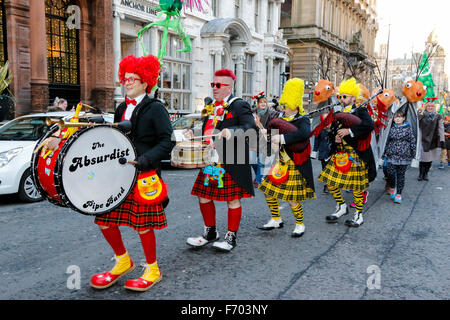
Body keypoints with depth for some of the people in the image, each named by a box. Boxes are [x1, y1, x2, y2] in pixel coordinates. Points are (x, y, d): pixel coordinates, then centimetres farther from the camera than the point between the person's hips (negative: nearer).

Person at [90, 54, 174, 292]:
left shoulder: (155, 108, -5)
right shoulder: (121, 109, 16)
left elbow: (167, 141, -13)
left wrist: (147, 158, -24)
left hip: (144, 174, -7)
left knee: (142, 223, 0)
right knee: (104, 219, 6)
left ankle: (152, 270, 21)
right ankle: (123, 261, 29)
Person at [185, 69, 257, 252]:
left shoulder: (239, 105, -6)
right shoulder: (211, 108, 17)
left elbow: (251, 128, -19)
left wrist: (232, 131, -35)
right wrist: (193, 135, 6)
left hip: (230, 164, -7)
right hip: (209, 162, 7)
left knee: (233, 199, 4)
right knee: (203, 196, 11)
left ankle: (231, 237, 18)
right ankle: (210, 232, 30)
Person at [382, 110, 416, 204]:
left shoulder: (408, 129, 1)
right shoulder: (391, 129, 5)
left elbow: (412, 141, 4)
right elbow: (386, 140, 10)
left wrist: (413, 153, 3)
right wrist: (385, 152, 7)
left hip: (404, 156, -1)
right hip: (391, 155, 1)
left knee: (401, 175, 5)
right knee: (390, 173, -10)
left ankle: (398, 194, 15)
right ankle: (392, 188, 18)